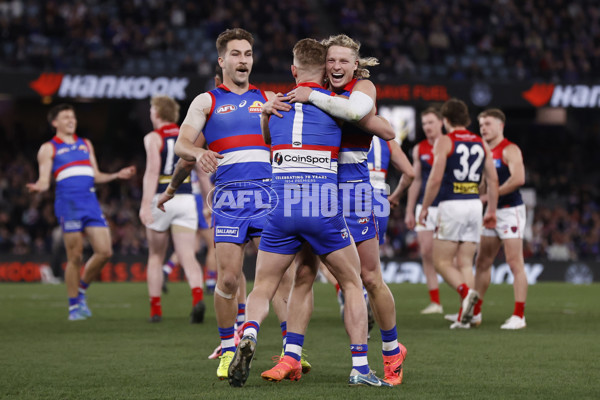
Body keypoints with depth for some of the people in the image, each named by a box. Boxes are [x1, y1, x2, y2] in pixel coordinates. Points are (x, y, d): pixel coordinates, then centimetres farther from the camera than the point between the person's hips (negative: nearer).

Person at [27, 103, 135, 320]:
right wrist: (37, 187, -21)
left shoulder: (86, 145, 22)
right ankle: (74, 306, 6)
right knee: (75, 257, -5)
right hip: (68, 204, -5)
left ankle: (81, 291, 18)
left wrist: (117, 175, 10)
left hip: (91, 203, 5)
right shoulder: (49, 148, 7)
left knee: (104, 251, -4)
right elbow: (44, 181, 0)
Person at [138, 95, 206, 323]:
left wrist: (146, 203, -19)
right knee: (187, 256, -4)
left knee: (155, 256, 14)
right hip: (186, 199, 3)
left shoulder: (153, 138, -1)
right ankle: (198, 297, -30)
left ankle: (155, 308, 14)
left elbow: (152, 170, -13)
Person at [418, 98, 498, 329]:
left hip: (451, 205, -5)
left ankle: (466, 292, -26)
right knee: (465, 262, 7)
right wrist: (491, 211, 18)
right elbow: (493, 180, 11)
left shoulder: (445, 141, -4)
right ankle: (464, 316, -2)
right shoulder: (481, 143, 13)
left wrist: (425, 208, -2)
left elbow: (435, 178, -11)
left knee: (441, 261, 0)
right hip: (474, 205, 5)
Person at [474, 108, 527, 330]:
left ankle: (519, 315, -8)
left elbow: (518, 178, -24)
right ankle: (475, 311, 18)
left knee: (515, 263, -8)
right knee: (482, 262, 10)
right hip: (492, 212, 9)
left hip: (510, 211, -9)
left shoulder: (510, 150, -10)